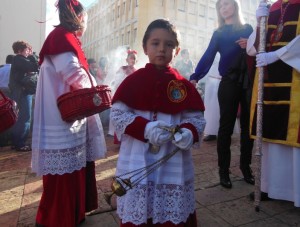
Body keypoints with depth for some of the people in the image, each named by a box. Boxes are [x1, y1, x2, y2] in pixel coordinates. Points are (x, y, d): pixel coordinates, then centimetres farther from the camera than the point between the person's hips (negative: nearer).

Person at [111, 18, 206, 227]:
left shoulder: (184, 85, 1)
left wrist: (189, 133, -20)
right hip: (137, 164, -1)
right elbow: (118, 114, -6)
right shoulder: (133, 81, -2)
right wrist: (144, 128, -21)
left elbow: (197, 118, 2)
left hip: (173, 166, 1)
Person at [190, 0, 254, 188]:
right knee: (226, 126, -3)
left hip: (249, 81, 2)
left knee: (248, 125, 4)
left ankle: (246, 166, 17)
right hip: (229, 82, -1)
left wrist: (250, 45, -10)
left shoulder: (248, 28, 16)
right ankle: (224, 170, 4)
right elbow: (208, 56, 0)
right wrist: (195, 77, -14)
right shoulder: (218, 34, 12)